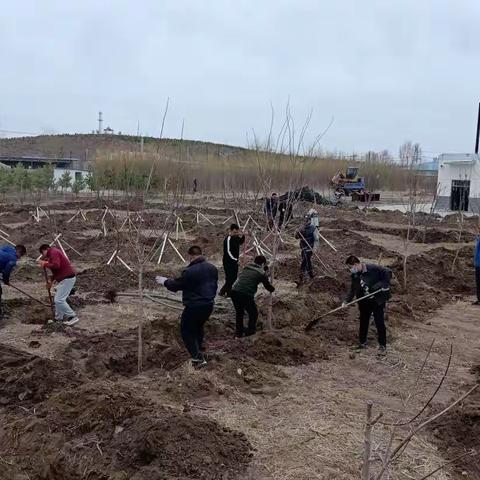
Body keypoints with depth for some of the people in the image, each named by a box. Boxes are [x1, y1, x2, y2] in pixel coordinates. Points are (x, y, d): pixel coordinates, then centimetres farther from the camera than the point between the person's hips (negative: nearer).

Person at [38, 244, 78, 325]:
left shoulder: (53, 252, -10)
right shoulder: (53, 253, 22)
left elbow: (56, 265, -26)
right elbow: (57, 271, 22)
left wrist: (45, 264, -12)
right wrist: (51, 280, 11)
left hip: (67, 278, -11)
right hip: (65, 278, 11)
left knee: (59, 300, -11)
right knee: (57, 299, 17)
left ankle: (73, 317, -7)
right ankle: (58, 318, 25)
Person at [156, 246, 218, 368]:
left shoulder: (189, 271, -21)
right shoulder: (212, 268, 3)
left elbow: (176, 285, -9)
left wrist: (165, 281, 10)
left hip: (194, 306, -7)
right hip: (209, 305, 7)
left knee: (186, 330, 6)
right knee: (198, 326, 26)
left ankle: (197, 357, -2)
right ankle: (198, 351, 35)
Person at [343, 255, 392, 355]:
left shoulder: (372, 268, -20)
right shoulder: (355, 275, 1)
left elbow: (388, 272, -18)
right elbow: (353, 289, 7)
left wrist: (384, 285, -25)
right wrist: (347, 301, -3)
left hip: (377, 300, -6)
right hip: (364, 302, 6)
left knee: (379, 323, 0)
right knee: (363, 322, 14)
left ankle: (382, 345, 13)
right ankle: (362, 343, 30)